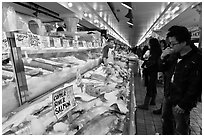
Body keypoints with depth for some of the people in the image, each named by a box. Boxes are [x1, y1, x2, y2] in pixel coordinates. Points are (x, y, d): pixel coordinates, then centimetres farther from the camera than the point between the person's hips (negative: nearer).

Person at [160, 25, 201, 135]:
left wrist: (183, 105, -17)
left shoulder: (196, 59, -20)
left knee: (180, 131, 11)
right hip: (169, 97, 7)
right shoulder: (175, 55, 2)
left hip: (180, 102, -7)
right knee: (166, 121, 25)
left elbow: (195, 86, -20)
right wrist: (163, 57, -7)